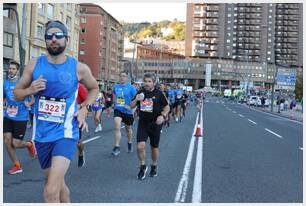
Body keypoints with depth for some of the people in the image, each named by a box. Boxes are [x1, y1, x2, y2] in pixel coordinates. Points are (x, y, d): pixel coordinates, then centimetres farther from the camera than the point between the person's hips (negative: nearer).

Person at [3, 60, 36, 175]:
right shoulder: (5, 84, 6)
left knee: (15, 143, -5)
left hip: (21, 117, -5)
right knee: (7, 141, -3)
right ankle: (16, 166, 12)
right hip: (7, 117, 5)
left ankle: (29, 144, 29)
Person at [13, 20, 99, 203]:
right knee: (58, 183, 19)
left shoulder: (79, 68, -5)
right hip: (41, 133, 4)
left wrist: (85, 108, -1)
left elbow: (94, 88, 14)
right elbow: (17, 93, 9)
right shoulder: (34, 65, 0)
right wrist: (30, 90, -13)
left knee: (51, 191, -19)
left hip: (65, 132, -4)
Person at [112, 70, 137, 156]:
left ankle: (129, 144, 43)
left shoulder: (131, 87, -8)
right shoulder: (116, 87, 2)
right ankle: (117, 147, -15)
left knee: (128, 129, 16)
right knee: (117, 127, -19)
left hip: (127, 111, -1)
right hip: (118, 110, 1)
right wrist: (115, 104, 11)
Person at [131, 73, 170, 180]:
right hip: (142, 123, 2)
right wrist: (136, 100, -12)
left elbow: (167, 107, 2)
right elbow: (131, 106, 9)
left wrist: (163, 116, -16)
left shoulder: (159, 93, -4)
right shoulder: (140, 93, 4)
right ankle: (143, 166, 10)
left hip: (155, 124, -2)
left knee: (154, 147, 10)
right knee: (140, 146, -12)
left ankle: (154, 166, 34)